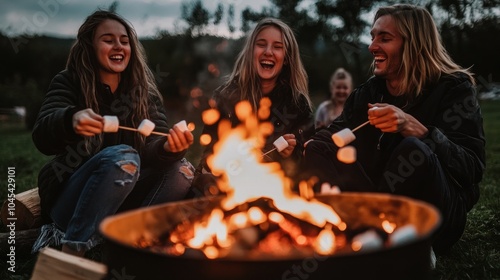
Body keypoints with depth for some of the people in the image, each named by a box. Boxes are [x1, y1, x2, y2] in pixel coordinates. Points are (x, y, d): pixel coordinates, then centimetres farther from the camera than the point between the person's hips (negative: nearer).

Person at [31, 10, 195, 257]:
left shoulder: (144, 91, 3)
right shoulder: (68, 83, -4)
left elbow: (154, 146, -9)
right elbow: (42, 138, -20)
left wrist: (169, 148, -35)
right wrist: (71, 120, -44)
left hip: (116, 203, 4)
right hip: (67, 200, -3)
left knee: (181, 169, -16)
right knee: (122, 156, -30)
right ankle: (71, 251, -24)